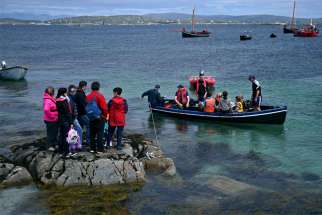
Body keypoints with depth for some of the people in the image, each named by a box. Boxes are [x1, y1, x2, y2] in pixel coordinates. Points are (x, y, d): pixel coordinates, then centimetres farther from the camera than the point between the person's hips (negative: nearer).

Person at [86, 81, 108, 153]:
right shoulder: (100, 96, -12)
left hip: (91, 118, 5)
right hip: (99, 118, -5)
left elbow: (86, 107, 7)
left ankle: (92, 148, 16)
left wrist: (89, 115, 15)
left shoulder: (88, 96, 4)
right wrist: (105, 116, -1)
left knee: (92, 133, 12)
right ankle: (99, 149, 0)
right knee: (100, 133, 0)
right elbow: (104, 107, -15)